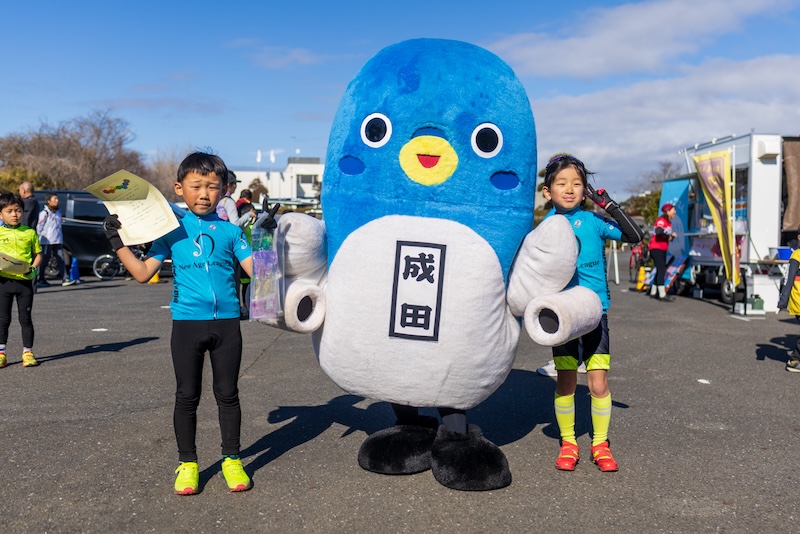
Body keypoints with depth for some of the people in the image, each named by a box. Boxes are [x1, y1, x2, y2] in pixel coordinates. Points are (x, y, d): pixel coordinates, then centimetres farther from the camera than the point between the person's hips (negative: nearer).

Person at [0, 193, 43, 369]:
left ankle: (28, 353, 12)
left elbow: (38, 254, 10)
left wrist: (33, 268, -7)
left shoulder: (29, 232, 5)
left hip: (25, 281, 0)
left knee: (25, 318, 5)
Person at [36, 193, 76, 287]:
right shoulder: (44, 213, -7)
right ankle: (41, 280, 11)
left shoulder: (58, 213, 15)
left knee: (61, 259, 0)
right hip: (47, 242, -6)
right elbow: (39, 227, -8)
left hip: (58, 241, 6)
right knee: (44, 261, 1)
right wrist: (40, 238, -8)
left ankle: (65, 279, -3)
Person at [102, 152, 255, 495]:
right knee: (187, 396, 9)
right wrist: (117, 241, -4)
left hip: (227, 323, 0)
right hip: (187, 323, 0)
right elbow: (143, 272, 1)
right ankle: (187, 464, 24)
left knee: (228, 393, 9)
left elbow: (255, 270, 1)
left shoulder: (230, 231, 4)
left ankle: (232, 460, 24)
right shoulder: (172, 231, 3)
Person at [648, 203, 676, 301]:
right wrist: (670, 234, -22)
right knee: (661, 270, -15)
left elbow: (668, 236, 17)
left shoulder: (669, 222, 16)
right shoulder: (661, 220, -14)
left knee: (661, 270, 13)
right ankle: (662, 295, -17)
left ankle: (653, 292, 22)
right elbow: (658, 231, -34)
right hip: (656, 248, -10)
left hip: (663, 249, 10)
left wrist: (671, 237, -5)